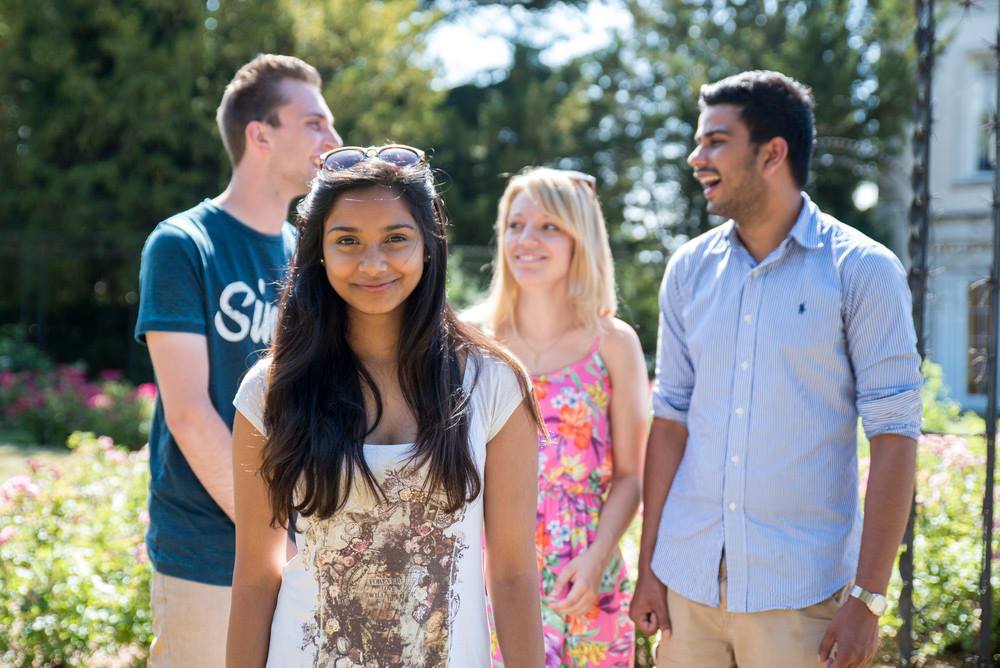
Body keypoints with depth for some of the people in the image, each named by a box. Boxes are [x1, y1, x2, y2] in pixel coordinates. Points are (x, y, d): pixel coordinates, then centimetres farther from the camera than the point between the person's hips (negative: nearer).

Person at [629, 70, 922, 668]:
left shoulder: (863, 271, -6)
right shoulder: (689, 270, 6)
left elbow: (893, 436, -8)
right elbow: (672, 418, 9)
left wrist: (868, 598, -12)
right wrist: (647, 567, 5)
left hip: (799, 590, -3)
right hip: (688, 579, 4)